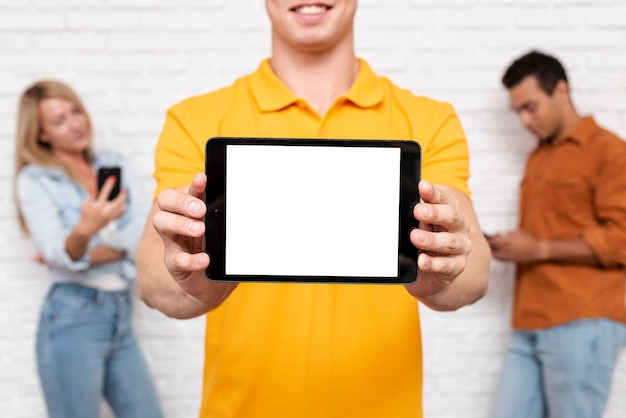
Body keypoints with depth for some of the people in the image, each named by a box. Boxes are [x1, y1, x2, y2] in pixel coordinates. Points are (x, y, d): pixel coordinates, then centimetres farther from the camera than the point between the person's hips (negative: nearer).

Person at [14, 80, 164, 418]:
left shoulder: (113, 165, 10)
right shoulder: (34, 180, -2)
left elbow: (146, 234, -1)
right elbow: (57, 255, -16)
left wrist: (89, 255, -14)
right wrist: (84, 231, -37)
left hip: (122, 315, 5)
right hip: (72, 317, -5)